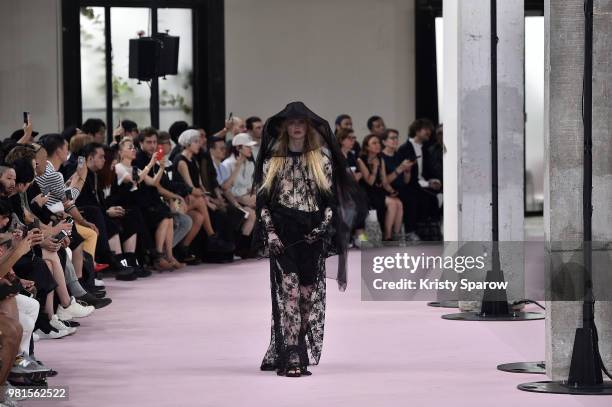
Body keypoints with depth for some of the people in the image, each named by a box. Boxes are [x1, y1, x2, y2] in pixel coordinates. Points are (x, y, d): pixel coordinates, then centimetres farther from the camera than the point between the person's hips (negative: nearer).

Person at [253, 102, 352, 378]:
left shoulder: (322, 158, 9)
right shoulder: (272, 160, 8)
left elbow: (331, 197, 6)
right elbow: (262, 198, 6)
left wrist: (324, 227, -7)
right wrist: (269, 232, -6)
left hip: (312, 233, 1)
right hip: (282, 233, -1)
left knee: (310, 291, 1)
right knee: (288, 290, -11)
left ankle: (304, 354, 11)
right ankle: (291, 358, -15)